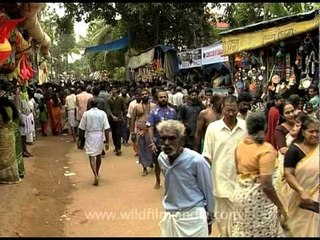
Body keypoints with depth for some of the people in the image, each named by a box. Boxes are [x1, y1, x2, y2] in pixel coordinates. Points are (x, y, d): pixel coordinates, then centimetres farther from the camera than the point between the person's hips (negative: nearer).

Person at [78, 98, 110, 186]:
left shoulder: (86, 114, -6)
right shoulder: (102, 113, -4)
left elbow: (82, 128, -2)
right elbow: (106, 129, -8)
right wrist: (107, 142, -3)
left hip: (90, 136, -2)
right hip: (100, 136, 2)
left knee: (92, 157, 0)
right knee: (98, 155, 20)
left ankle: (96, 176, -16)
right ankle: (97, 173, 35)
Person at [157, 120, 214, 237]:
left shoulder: (196, 161, -20)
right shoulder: (161, 159, -5)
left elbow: (208, 191, -8)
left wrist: (209, 219, 2)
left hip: (193, 217, -5)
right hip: (169, 216, 5)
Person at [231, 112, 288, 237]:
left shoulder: (241, 143, 2)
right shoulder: (266, 149, -20)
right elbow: (266, 185, -23)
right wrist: (280, 206, -14)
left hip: (240, 192, 7)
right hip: (257, 196, -7)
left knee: (242, 231, 19)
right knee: (262, 232, 9)